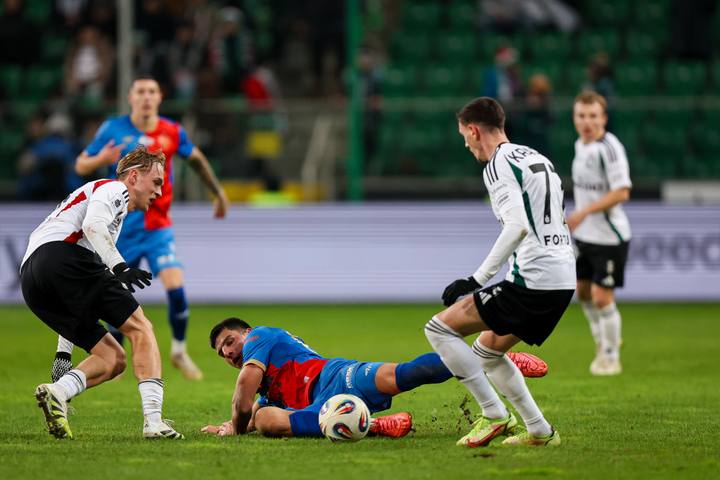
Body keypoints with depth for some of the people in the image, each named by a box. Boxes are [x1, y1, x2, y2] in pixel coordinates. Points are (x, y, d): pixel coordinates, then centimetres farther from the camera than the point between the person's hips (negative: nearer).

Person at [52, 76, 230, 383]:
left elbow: (197, 160, 19)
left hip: (157, 227, 1)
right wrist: (100, 159, -21)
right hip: (121, 228, -1)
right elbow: (80, 166, 0)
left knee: (175, 288, -15)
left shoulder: (172, 133, 0)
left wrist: (218, 193, 25)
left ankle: (179, 351, 6)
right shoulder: (113, 129, -4)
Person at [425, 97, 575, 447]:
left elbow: (517, 226, -22)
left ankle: (495, 415, -5)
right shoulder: (538, 159, 20)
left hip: (531, 281, -9)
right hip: (564, 280, 9)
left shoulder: (498, 164, -8)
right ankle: (539, 431, 20)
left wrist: (477, 280, -21)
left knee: (439, 328, -4)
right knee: (486, 351, 24)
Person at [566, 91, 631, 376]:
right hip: (585, 234, 9)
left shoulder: (609, 148, -20)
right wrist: (576, 219, 19)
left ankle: (610, 358, 10)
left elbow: (621, 192, -26)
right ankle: (603, 342, 38)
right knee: (583, 292, 17)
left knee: (602, 297, -5)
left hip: (609, 236, -8)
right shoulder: (581, 145, 7)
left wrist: (584, 212, -28)